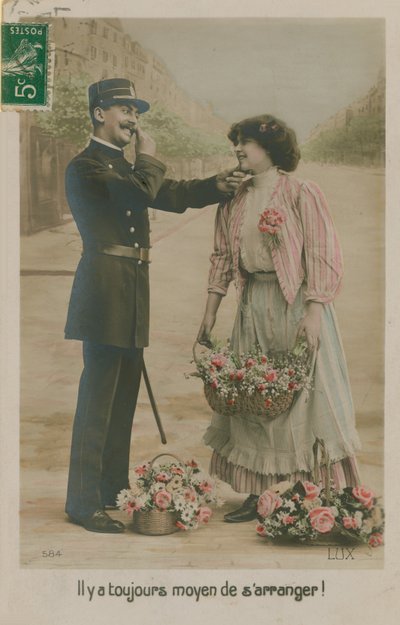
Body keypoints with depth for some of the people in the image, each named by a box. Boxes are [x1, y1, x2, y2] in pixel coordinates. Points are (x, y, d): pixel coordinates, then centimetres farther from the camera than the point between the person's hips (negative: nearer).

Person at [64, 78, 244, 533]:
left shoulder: (125, 167, 22)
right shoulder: (85, 166, -7)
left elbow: (172, 195, 22)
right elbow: (140, 192, -21)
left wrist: (216, 186, 7)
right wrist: (149, 157, -2)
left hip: (131, 292, 9)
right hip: (105, 292, -9)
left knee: (123, 397, 14)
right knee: (97, 398, -7)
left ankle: (115, 491, 26)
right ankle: (84, 503, 2)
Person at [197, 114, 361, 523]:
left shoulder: (303, 195, -7)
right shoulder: (232, 201, 10)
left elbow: (324, 258, -11)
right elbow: (222, 258, 14)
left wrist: (313, 313, -19)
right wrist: (209, 313, 10)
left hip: (297, 305, -5)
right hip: (253, 307, 6)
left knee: (307, 397, -2)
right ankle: (256, 496, 16)